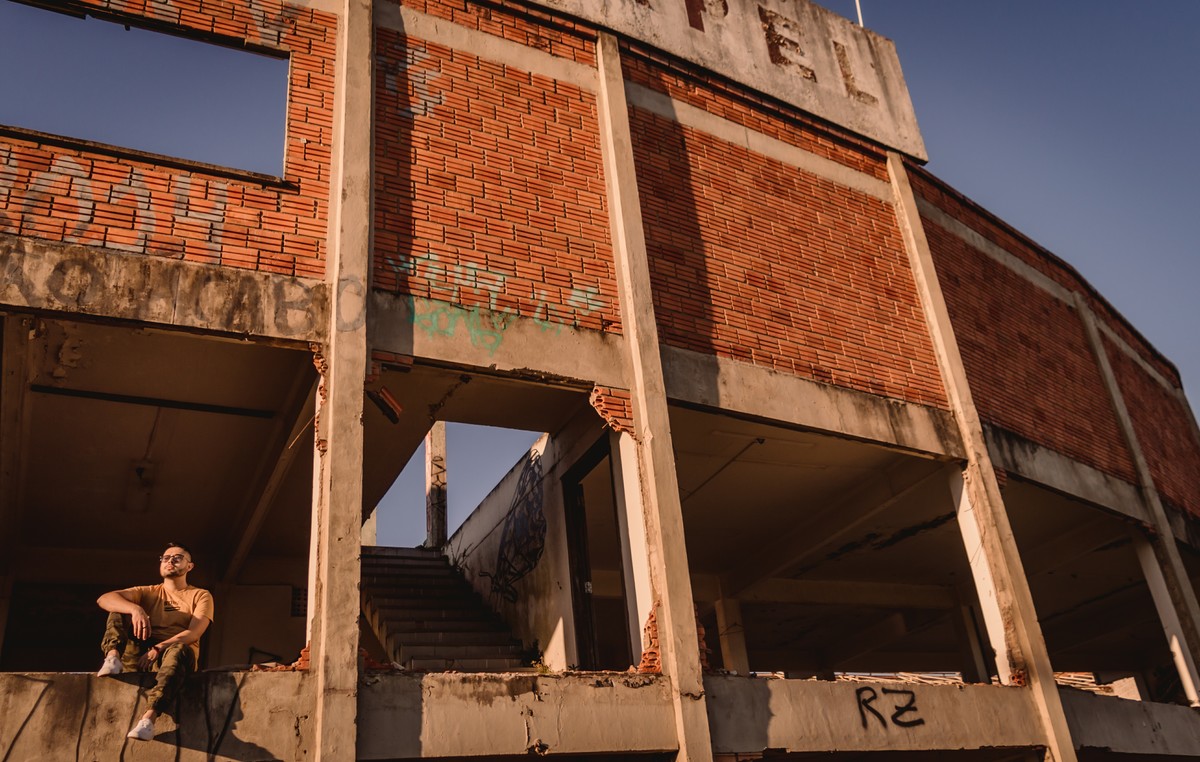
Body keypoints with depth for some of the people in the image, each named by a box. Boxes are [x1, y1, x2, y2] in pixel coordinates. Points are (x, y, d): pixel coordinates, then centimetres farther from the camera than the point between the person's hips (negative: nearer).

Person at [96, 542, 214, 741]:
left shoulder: (201, 596, 11)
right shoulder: (148, 592, 18)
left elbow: (193, 633, -7)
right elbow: (104, 599, -2)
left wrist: (159, 648, -24)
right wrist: (135, 609, -23)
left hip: (173, 657, -3)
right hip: (139, 656, 3)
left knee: (179, 650, -39)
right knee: (119, 608, -4)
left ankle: (149, 717, -56)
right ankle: (113, 656, -30)